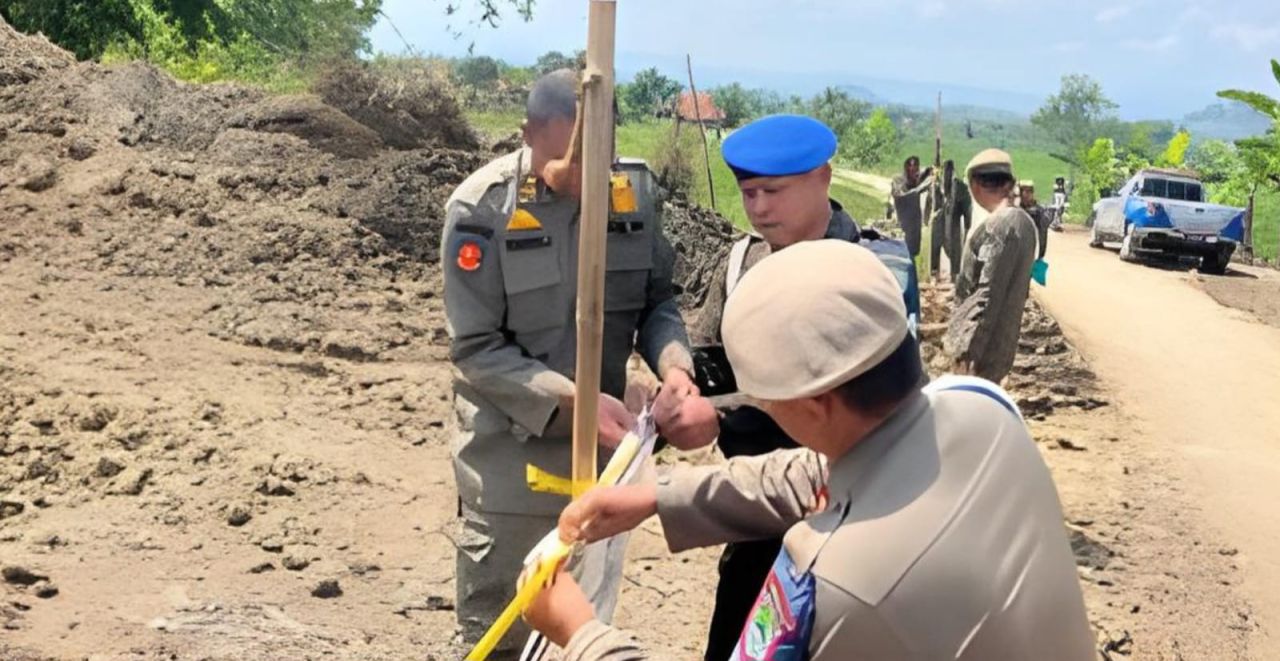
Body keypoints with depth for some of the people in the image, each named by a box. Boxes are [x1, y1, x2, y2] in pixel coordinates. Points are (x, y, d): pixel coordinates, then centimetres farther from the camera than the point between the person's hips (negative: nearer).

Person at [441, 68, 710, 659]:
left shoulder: (634, 191, -6)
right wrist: (571, 402, -25)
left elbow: (656, 299, 3)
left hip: (600, 445, 4)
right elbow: (475, 349, -16)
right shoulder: (481, 209, -17)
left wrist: (673, 364, -18)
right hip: (509, 454, -4)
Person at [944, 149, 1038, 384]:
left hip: (982, 342, -9)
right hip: (1003, 340, 9)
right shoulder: (1024, 222, 10)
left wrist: (970, 350, -21)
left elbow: (989, 294, -23)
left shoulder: (998, 226, -19)